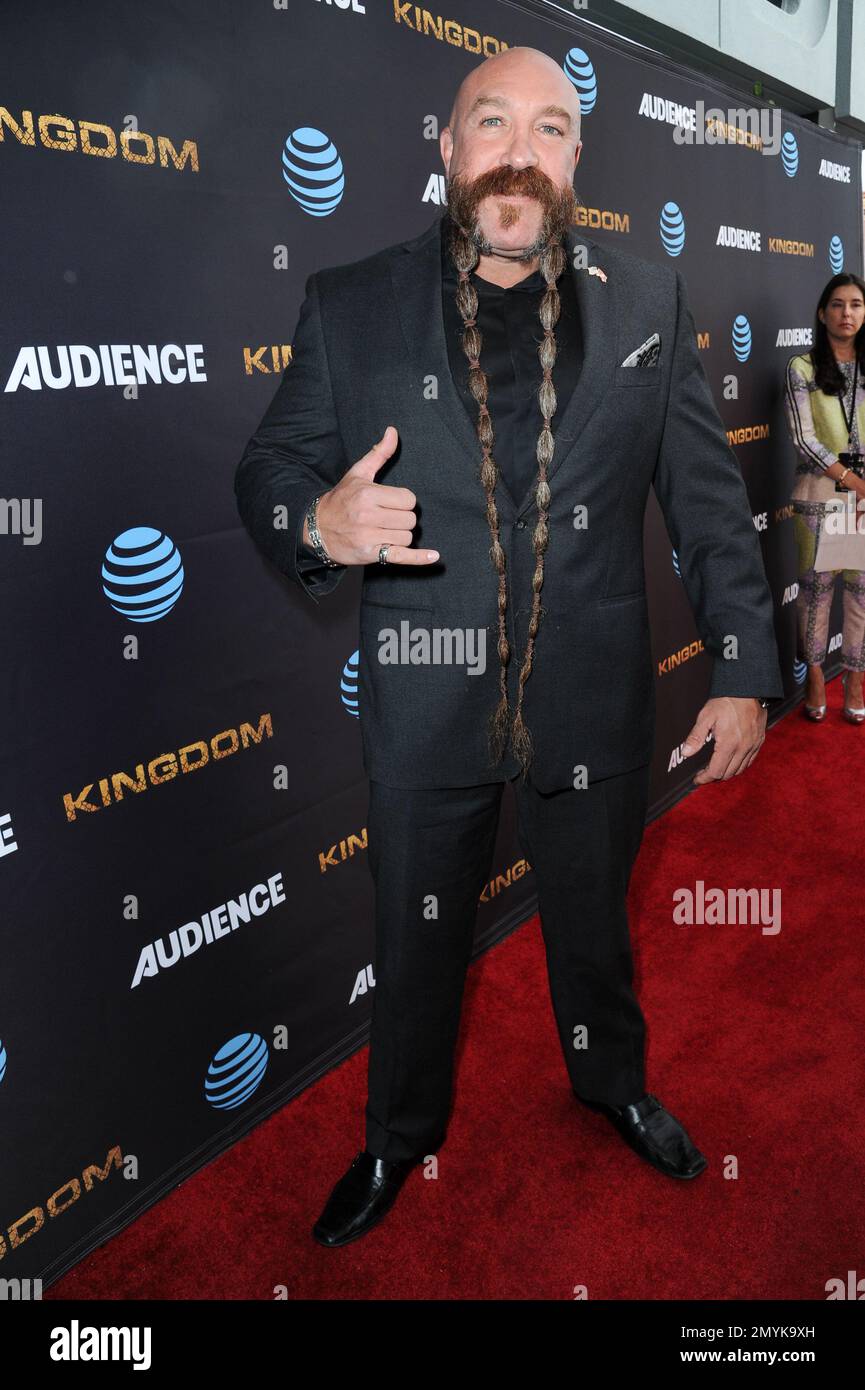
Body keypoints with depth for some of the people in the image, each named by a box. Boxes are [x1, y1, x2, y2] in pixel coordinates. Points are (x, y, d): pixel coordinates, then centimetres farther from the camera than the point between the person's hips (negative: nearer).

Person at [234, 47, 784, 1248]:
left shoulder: (650, 305, 1)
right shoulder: (351, 307, -2)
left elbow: (712, 504, 2)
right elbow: (266, 472, 0)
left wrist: (744, 671, 0)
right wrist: (319, 520, -24)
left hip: (595, 703, 1)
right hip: (424, 704, 0)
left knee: (594, 918, 22)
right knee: (416, 937, 17)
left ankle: (614, 1082, 52)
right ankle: (400, 1133, 44)